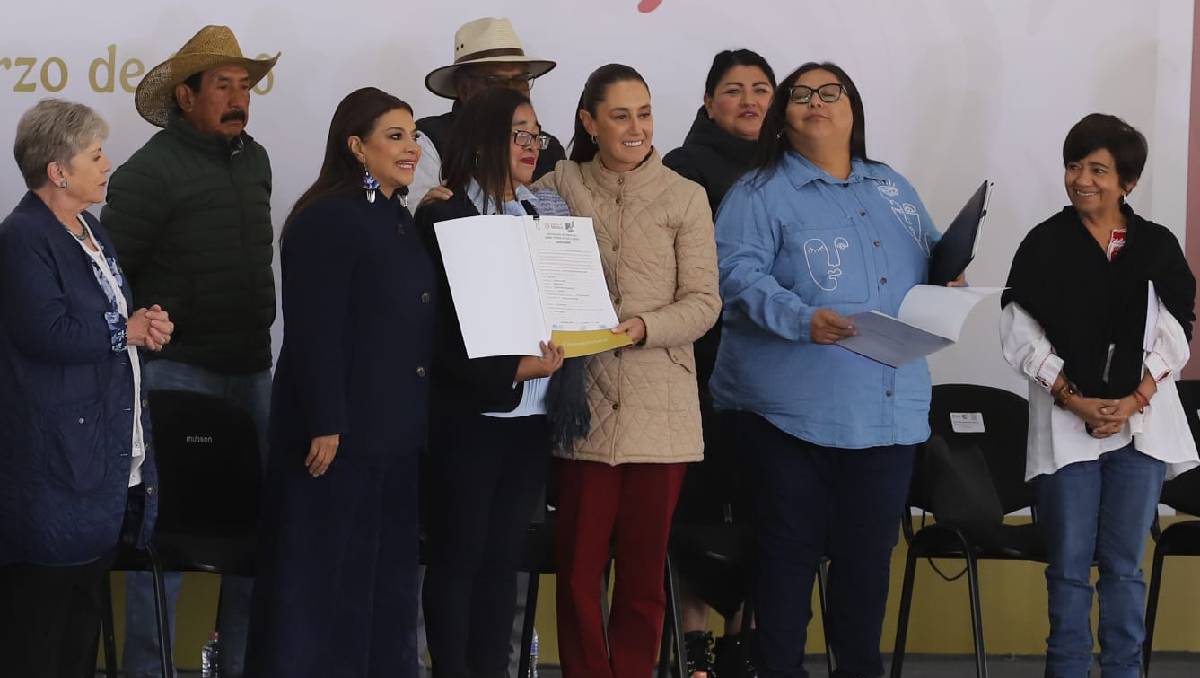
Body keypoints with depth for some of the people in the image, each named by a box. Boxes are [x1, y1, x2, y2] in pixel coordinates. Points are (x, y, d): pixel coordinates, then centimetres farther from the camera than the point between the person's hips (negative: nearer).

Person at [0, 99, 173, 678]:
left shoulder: (91, 232, 16)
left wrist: (144, 326, 3)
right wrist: (125, 331, -12)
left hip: (108, 451, 10)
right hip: (55, 458, -10)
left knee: (85, 602, 15)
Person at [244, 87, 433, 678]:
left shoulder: (398, 220, 13)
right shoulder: (327, 220, -14)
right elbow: (314, 333, -19)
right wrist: (325, 425, -22)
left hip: (395, 430, 9)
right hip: (339, 431, -9)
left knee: (385, 576, 12)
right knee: (321, 579, -1)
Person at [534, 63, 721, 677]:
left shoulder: (685, 197, 4)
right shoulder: (559, 187, 7)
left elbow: (703, 301, 0)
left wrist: (645, 327, -16)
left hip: (660, 407, 0)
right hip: (585, 401, 0)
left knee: (644, 569, 5)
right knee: (579, 566, -1)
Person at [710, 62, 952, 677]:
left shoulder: (893, 189, 19)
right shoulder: (761, 192, -2)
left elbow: (931, 265, 25)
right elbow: (738, 273, -14)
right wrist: (801, 319, -27)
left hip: (889, 405, 5)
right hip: (795, 407, -5)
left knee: (870, 550, 10)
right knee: (791, 550, 0)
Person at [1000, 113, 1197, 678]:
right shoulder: (1044, 244, 1)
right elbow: (1020, 334, -3)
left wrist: (1134, 401, -11)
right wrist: (1074, 399, -12)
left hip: (1141, 422, 1)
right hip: (1066, 424, -1)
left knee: (1124, 564, 5)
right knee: (1069, 564, 2)